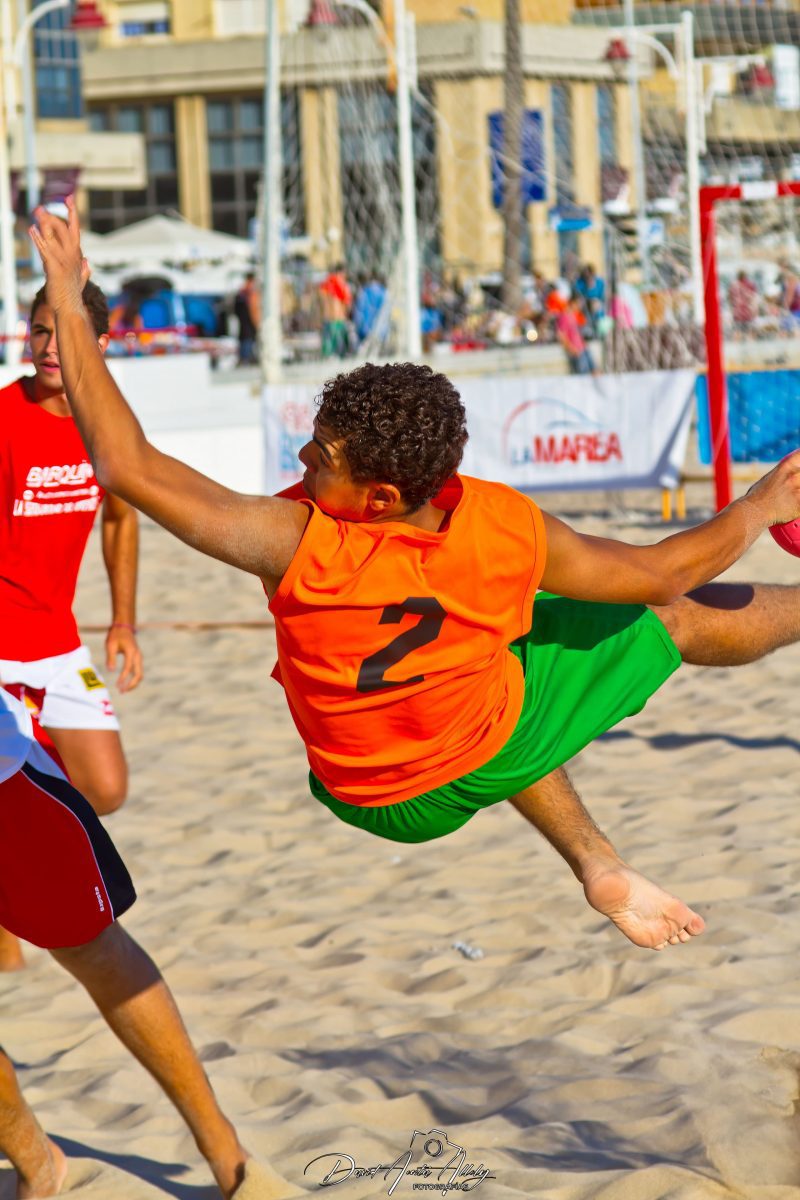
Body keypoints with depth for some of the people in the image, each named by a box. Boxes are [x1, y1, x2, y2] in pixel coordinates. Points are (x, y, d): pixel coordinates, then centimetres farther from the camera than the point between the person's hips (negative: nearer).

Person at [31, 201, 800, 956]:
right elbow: (662, 573, -12)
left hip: (382, 801, 1)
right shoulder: (505, 530, -29)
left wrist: (69, 307, -31)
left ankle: (598, 866, 31)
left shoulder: (299, 548, -37)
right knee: (676, 617, 16)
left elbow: (126, 464, -38)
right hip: (492, 755, 0)